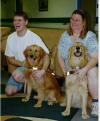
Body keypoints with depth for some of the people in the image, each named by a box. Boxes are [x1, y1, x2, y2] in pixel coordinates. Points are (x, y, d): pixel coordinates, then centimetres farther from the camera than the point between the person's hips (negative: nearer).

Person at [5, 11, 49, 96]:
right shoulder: (11, 38, -1)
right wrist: (21, 63, -16)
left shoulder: (34, 37, -17)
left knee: (16, 74, -32)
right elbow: (10, 58, 5)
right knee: (9, 92, -7)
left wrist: (43, 70, -43)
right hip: (20, 67, 5)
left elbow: (46, 56, -23)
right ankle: (25, 81, 20)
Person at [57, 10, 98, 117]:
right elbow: (60, 56, 7)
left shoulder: (90, 36, -7)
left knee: (92, 71, -37)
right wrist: (64, 72, -7)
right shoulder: (65, 35, 6)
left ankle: (95, 104, -27)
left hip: (86, 68, -3)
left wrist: (84, 70, -33)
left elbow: (95, 58, -16)